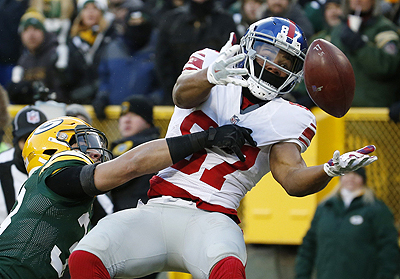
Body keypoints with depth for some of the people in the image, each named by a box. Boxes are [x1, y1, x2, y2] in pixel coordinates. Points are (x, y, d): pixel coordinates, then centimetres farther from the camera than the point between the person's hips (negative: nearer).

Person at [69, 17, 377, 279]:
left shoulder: (284, 120, 9)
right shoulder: (210, 65, 10)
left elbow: (292, 178, -6)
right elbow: (183, 94, -12)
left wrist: (330, 170, -29)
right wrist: (210, 76, -36)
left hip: (210, 220, -2)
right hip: (155, 210, 2)